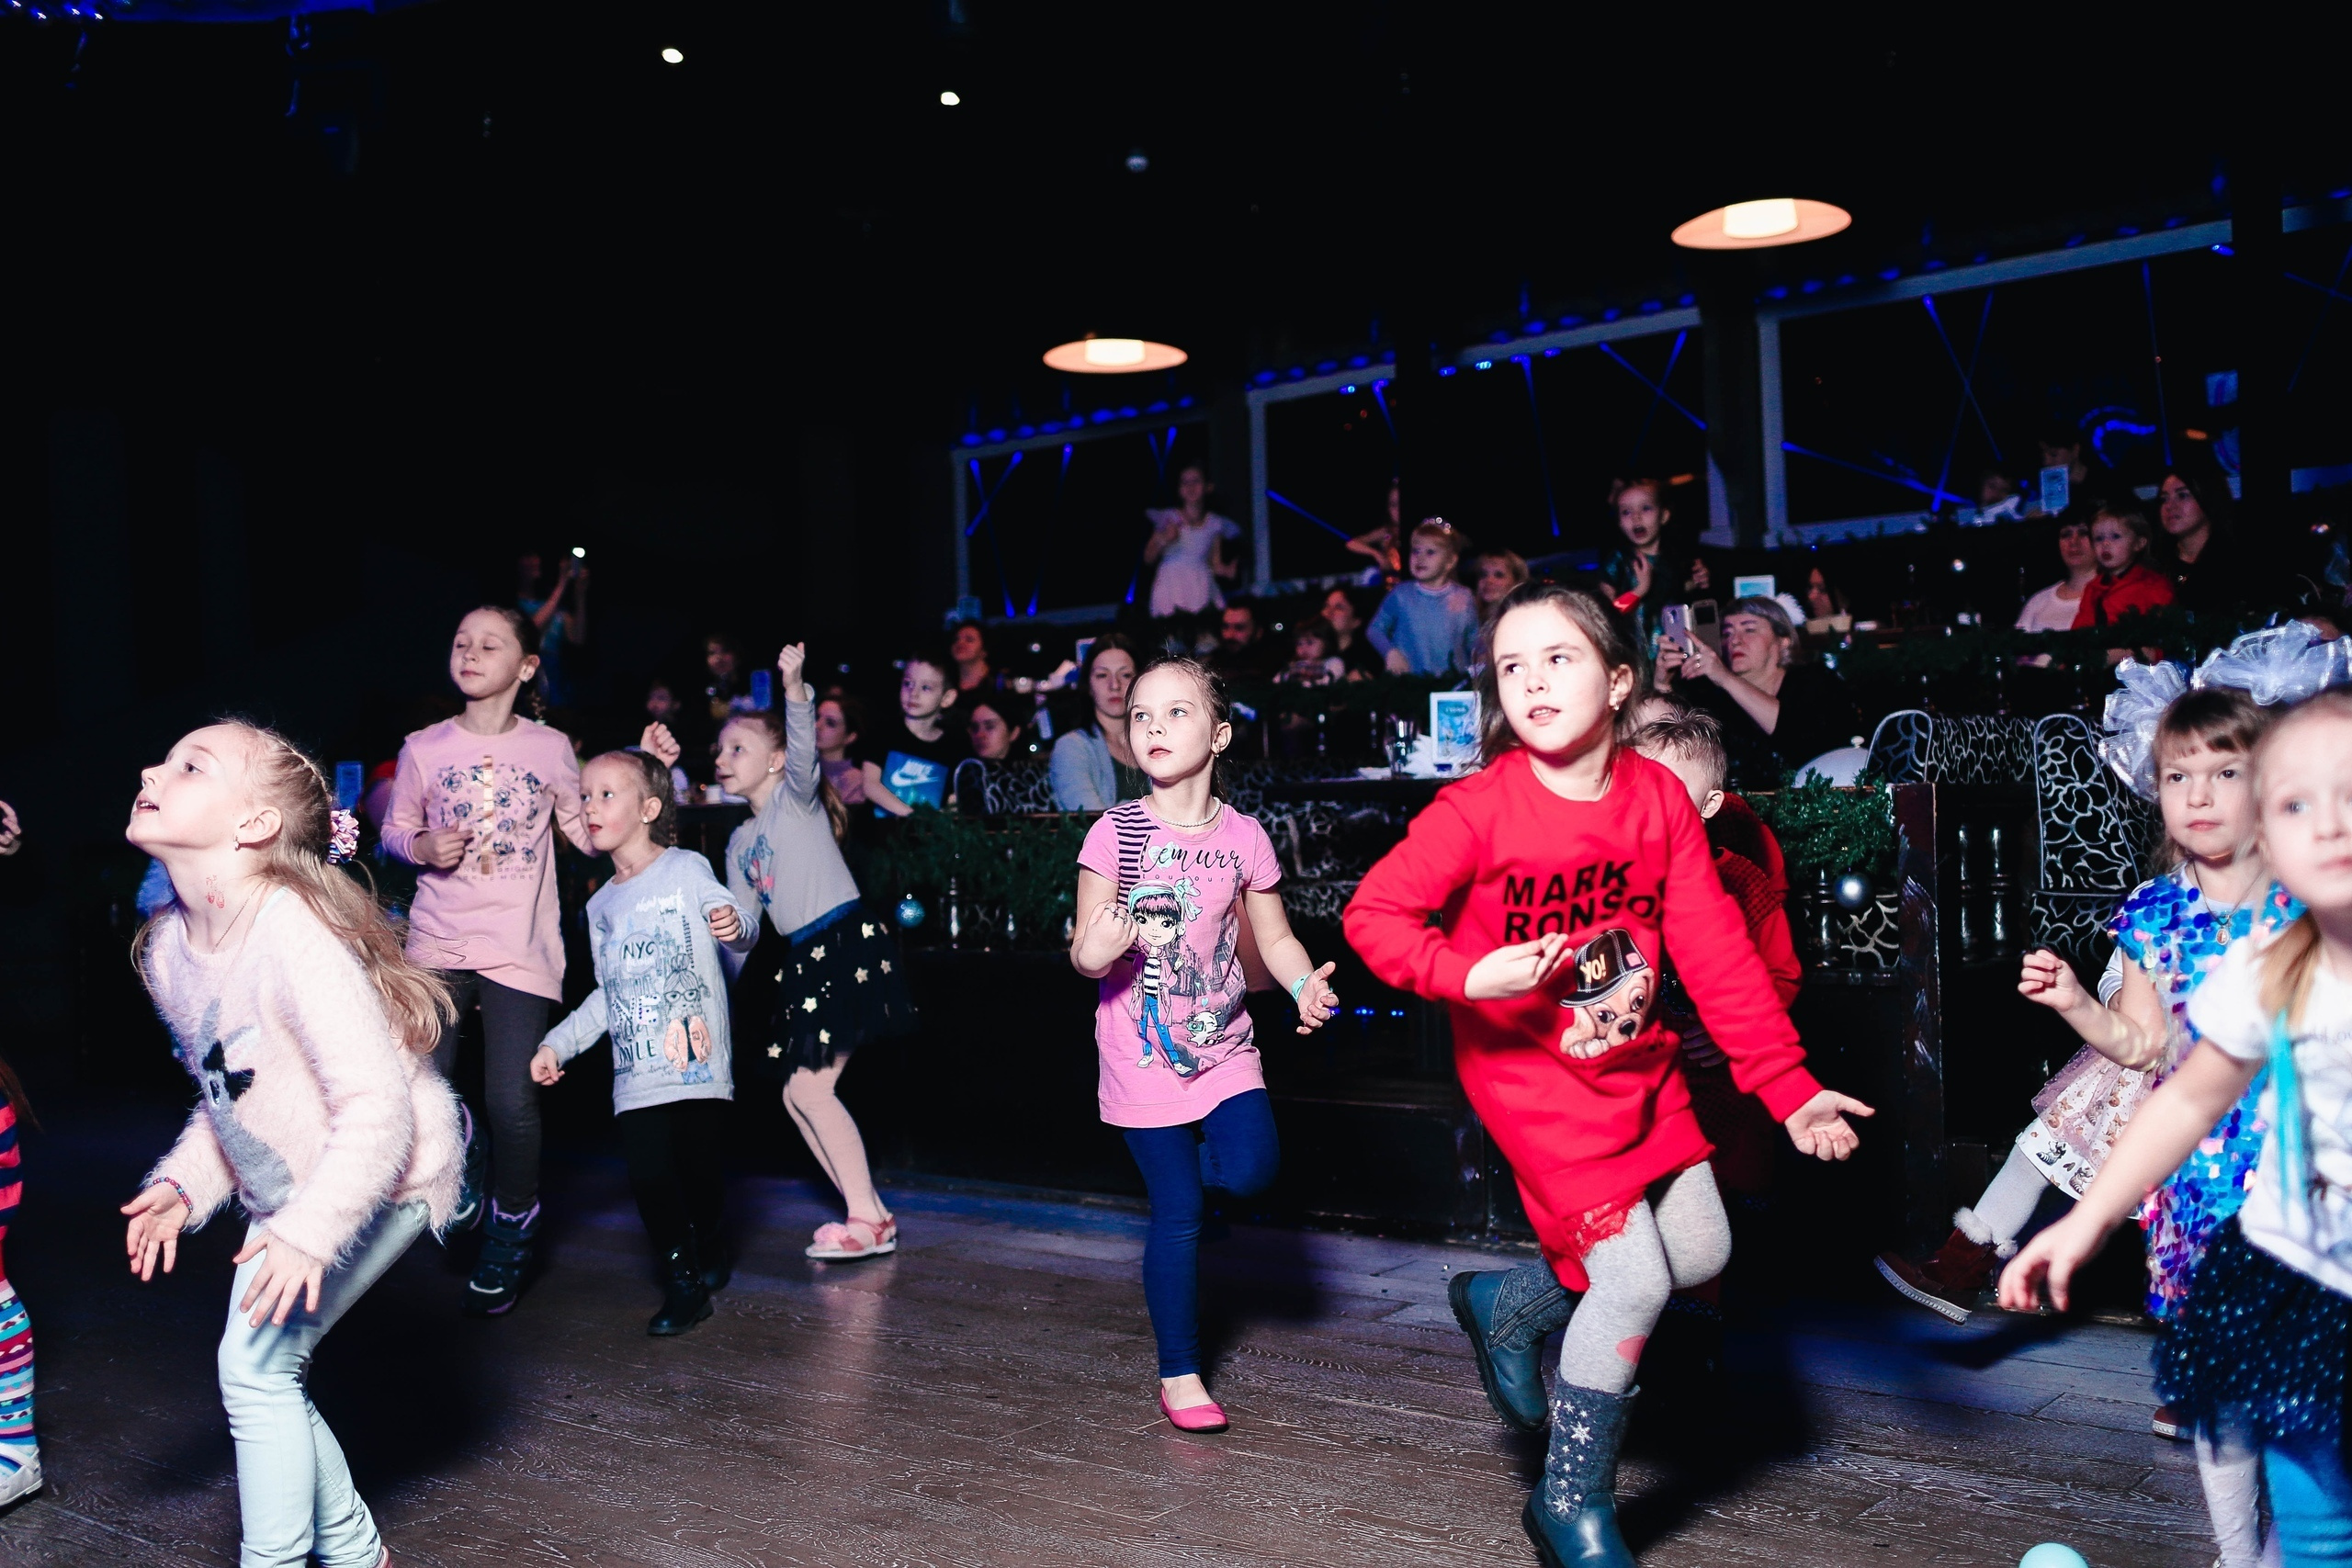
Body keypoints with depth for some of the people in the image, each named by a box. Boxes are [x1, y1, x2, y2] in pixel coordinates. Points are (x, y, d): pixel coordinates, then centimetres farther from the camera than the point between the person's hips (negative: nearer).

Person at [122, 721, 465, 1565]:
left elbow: (376, 1106, -30)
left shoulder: (291, 932, -29)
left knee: (258, 1364, -10)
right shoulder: (167, 945, -2)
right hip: (284, 1190, 8)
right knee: (264, 1374, 12)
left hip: (382, 1178, -8)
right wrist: (183, 1186, 1)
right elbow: (225, 1097, 12)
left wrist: (308, 1231, -32)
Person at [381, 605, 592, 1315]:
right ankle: (464, 1161, 26)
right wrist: (424, 847, -10)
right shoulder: (424, 748, 4)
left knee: (512, 1102, -6)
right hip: (438, 943, 1)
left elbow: (588, 832, 9)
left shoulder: (550, 748, 4)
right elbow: (396, 830, 12)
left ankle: (510, 1235, 20)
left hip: (521, 949, -1)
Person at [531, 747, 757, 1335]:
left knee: (699, 1171, 1)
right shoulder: (601, 905, 17)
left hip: (698, 1063, -4)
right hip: (635, 1074, 4)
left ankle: (708, 1251, 28)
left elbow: (738, 921, -9)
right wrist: (557, 1044, 19)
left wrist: (736, 923, -32)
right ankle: (682, 1280, 5)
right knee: (649, 1176, -8)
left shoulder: (686, 869, 0)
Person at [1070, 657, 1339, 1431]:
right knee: (1178, 1213, 1)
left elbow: (1274, 936, 4)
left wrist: (1305, 983, -16)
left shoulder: (1244, 837, -3)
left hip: (1222, 1042, 3)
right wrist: (1093, 953, -31)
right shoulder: (1116, 834, -11)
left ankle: (1179, 1157, 21)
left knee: (1252, 1170, -16)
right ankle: (1179, 1375, 18)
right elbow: (1084, 953, -8)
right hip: (1142, 1051, -3)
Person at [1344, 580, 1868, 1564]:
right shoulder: (1479, 809, -20)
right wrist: (1468, 976, -32)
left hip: (1638, 1068, 6)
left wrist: (1789, 1088, -9)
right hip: (1531, 1076, -6)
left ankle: (1504, 1308, 34)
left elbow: (1717, 955, -7)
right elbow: (1374, 912, -16)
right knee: (1635, 1281, -9)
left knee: (1702, 1253, 12)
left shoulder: (1658, 796, -8)